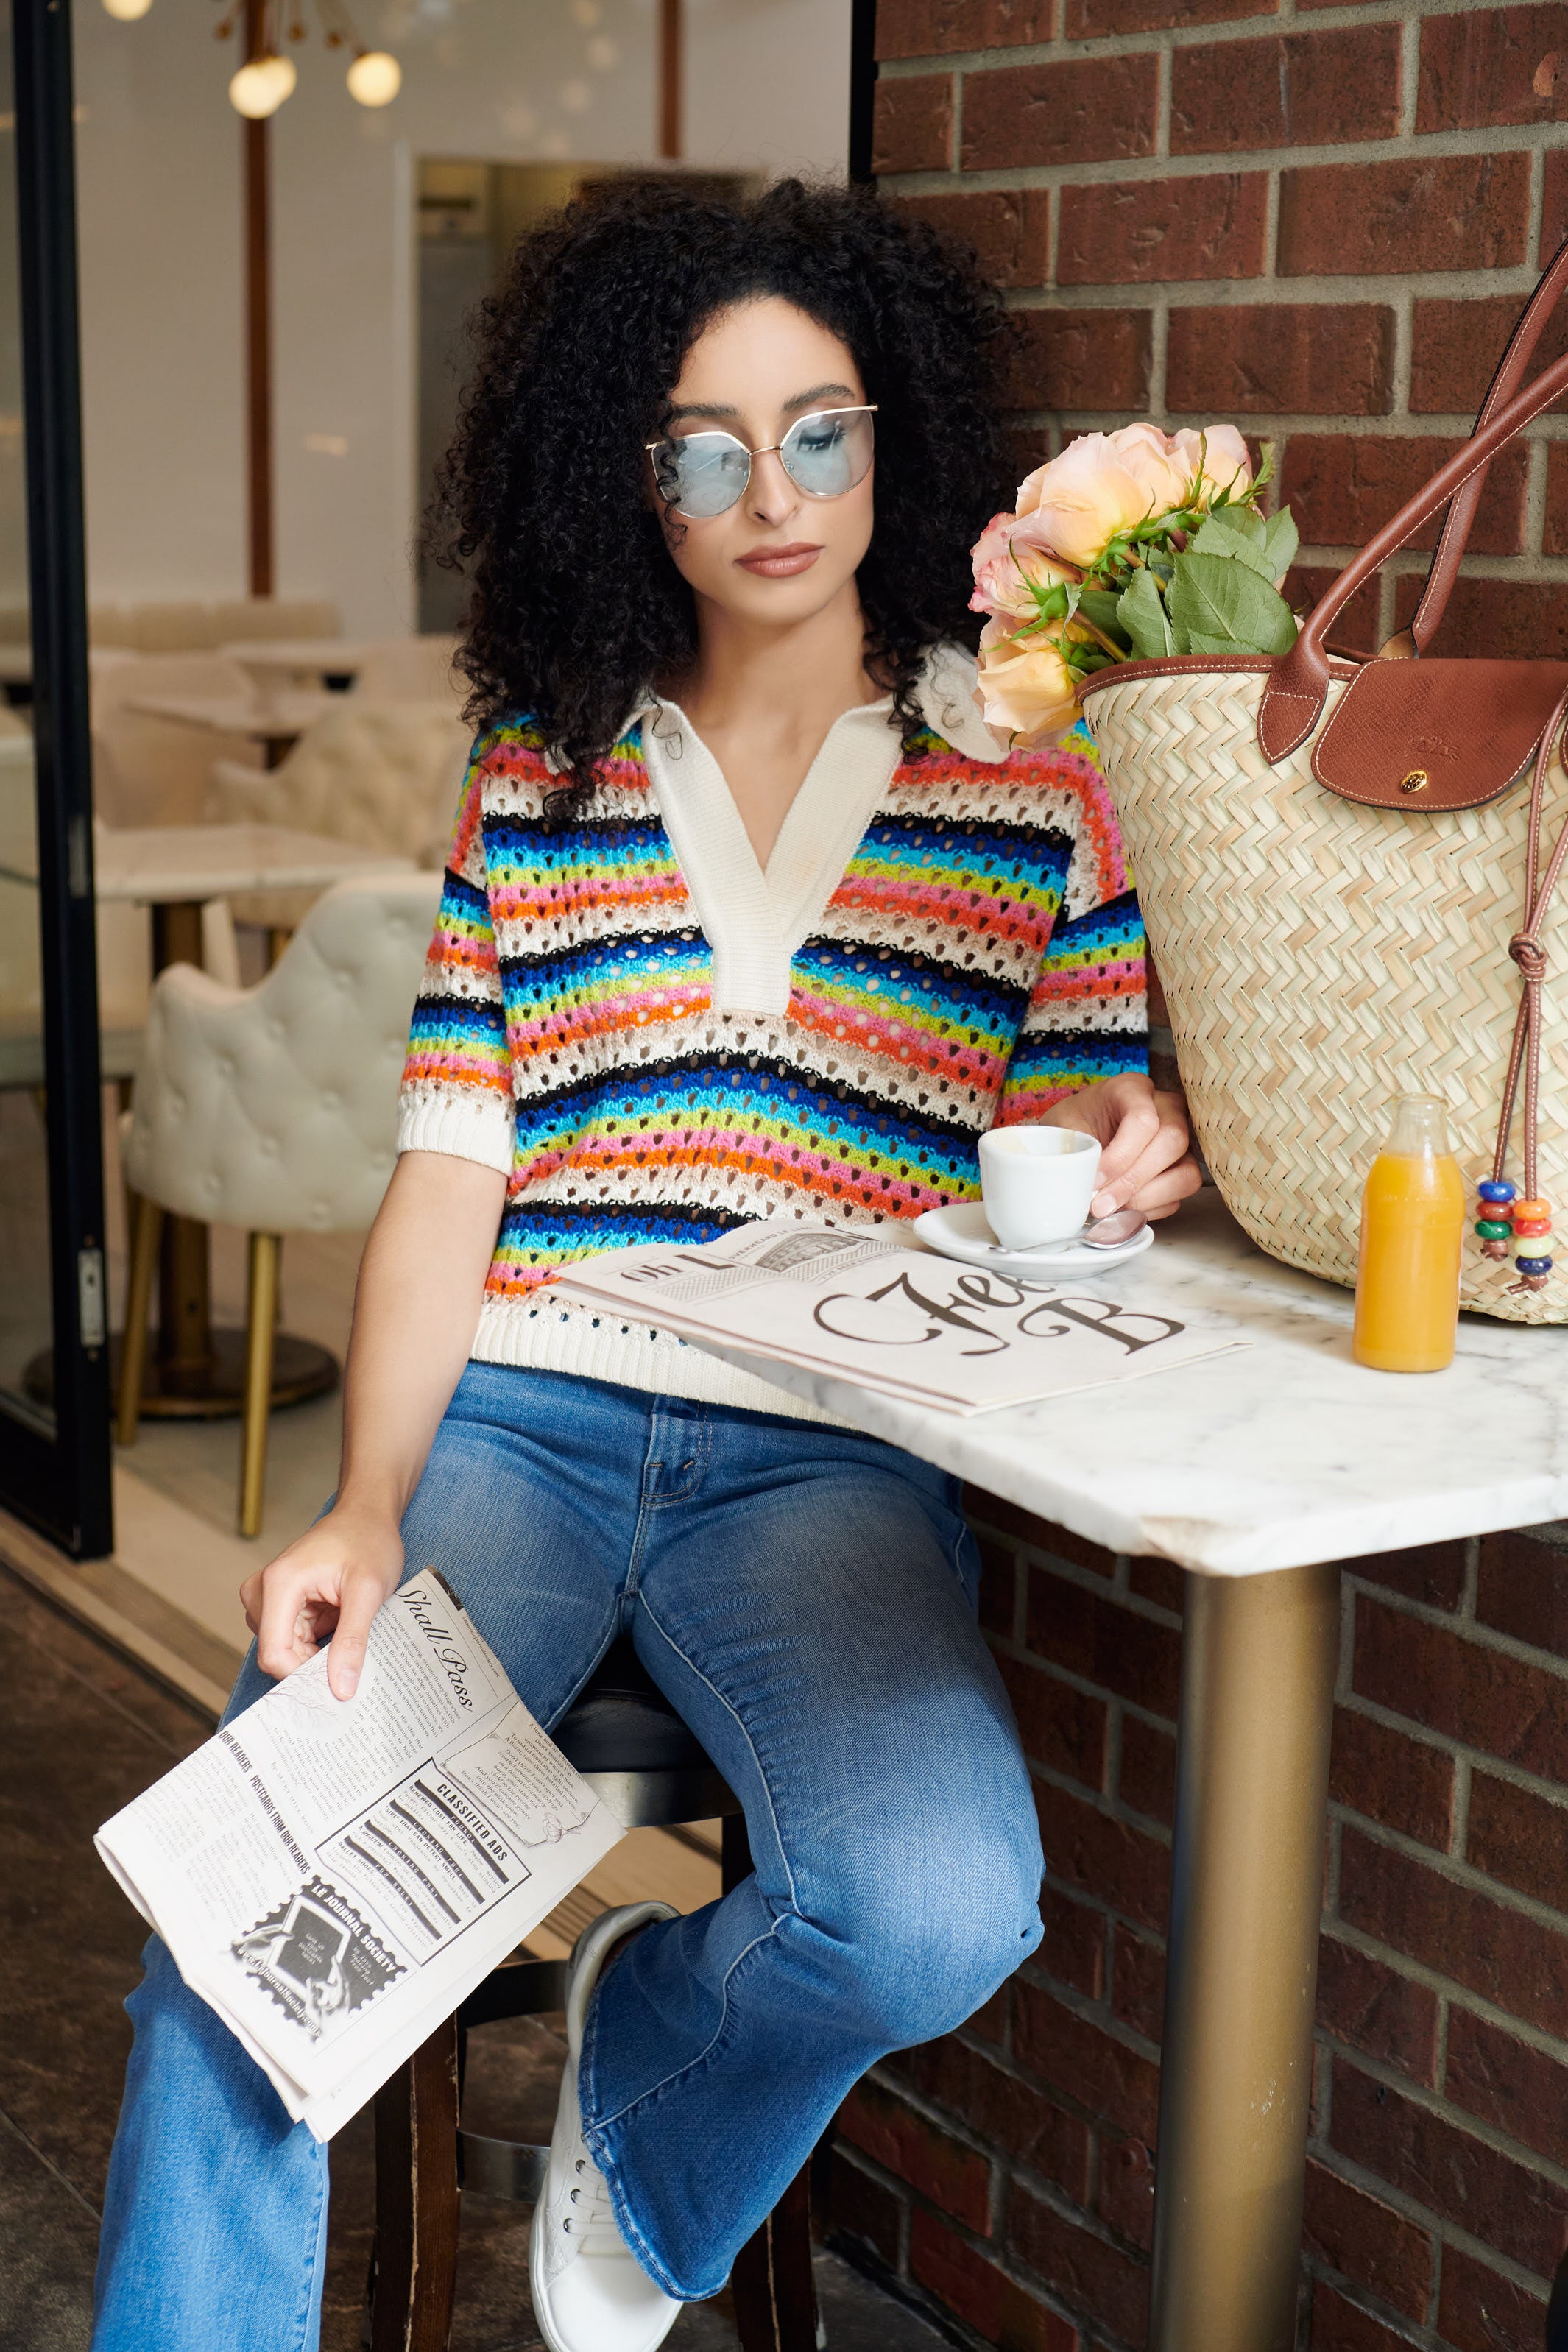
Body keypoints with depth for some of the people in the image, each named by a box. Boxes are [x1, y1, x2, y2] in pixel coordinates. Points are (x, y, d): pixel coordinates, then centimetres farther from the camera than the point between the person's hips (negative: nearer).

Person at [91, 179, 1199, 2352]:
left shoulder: (1034, 770, 10)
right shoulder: (538, 772, 14)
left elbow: (1077, 1154, 14)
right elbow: (450, 1169, 8)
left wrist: (1119, 1174, -12)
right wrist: (367, 1508, -6)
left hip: (827, 1451, 0)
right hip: (510, 1413, 1)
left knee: (939, 1909, -29)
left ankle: (646, 2045, 7)